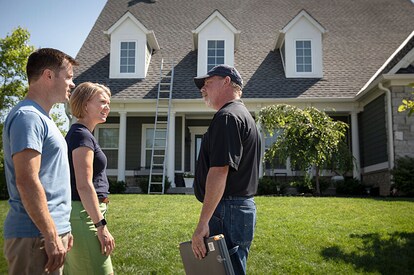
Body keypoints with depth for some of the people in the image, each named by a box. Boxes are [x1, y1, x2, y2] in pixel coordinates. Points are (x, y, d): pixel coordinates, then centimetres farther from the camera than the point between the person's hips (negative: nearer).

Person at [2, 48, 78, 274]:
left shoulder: (40, 117, 17)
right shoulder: (28, 116, -14)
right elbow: (27, 182, -22)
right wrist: (51, 236, -20)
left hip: (49, 230, 9)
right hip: (36, 237, -9)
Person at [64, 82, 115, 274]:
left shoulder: (78, 133, 16)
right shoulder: (82, 135, -14)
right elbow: (84, 186, -21)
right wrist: (101, 226, -20)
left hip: (81, 213, 10)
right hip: (84, 214, -10)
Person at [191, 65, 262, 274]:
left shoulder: (227, 117, -13)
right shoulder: (244, 116, 21)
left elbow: (219, 171, -22)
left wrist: (202, 223, -23)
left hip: (227, 210, -11)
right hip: (243, 207, 11)